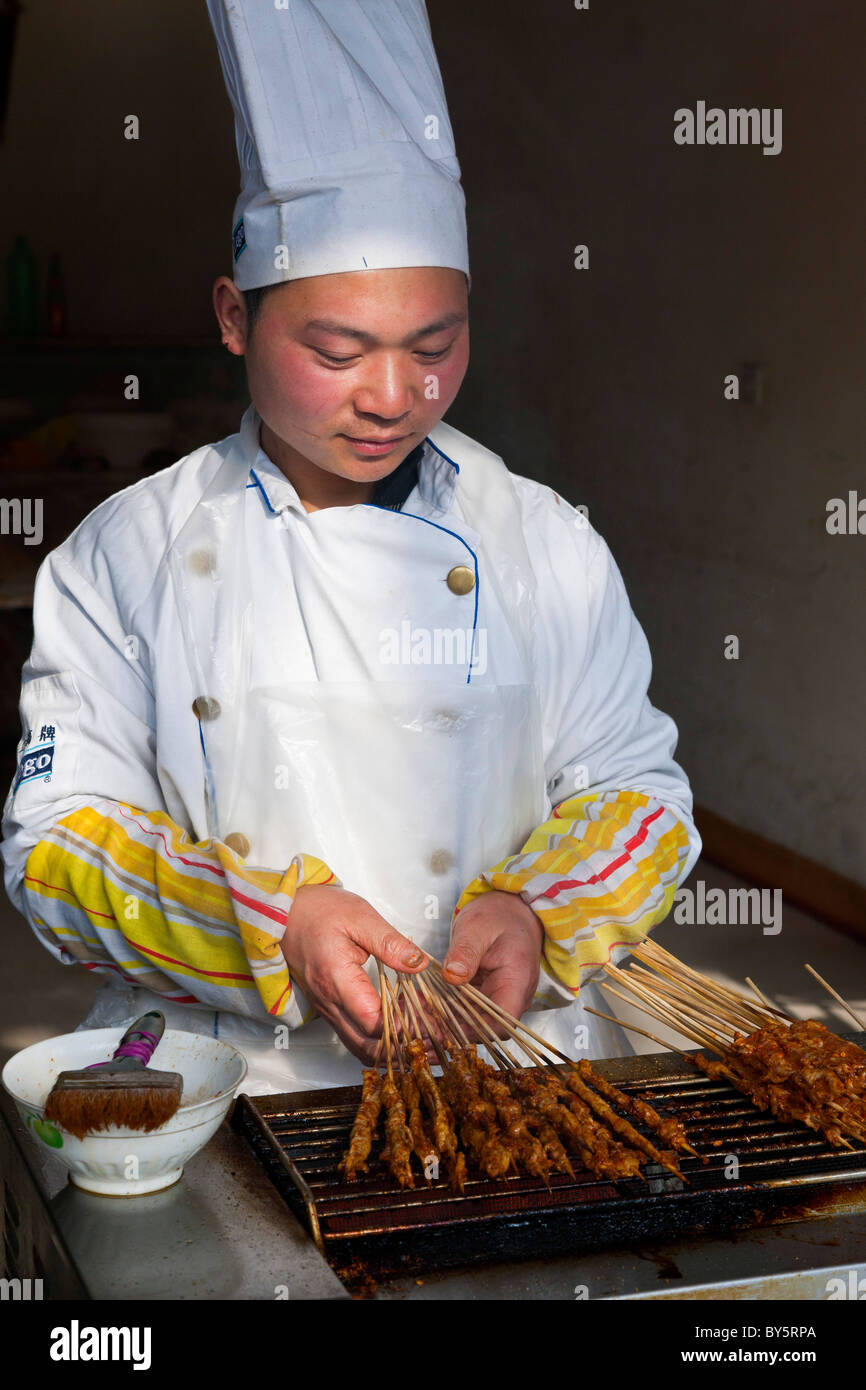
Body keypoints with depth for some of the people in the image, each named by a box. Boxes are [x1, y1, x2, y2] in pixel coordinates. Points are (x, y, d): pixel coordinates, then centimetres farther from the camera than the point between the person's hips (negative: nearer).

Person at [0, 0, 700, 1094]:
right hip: (216, 1068, 0)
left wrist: (533, 916, -11)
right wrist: (272, 924, -16)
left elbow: (635, 785, 10)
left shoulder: (546, 544, 5)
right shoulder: (126, 554, 2)